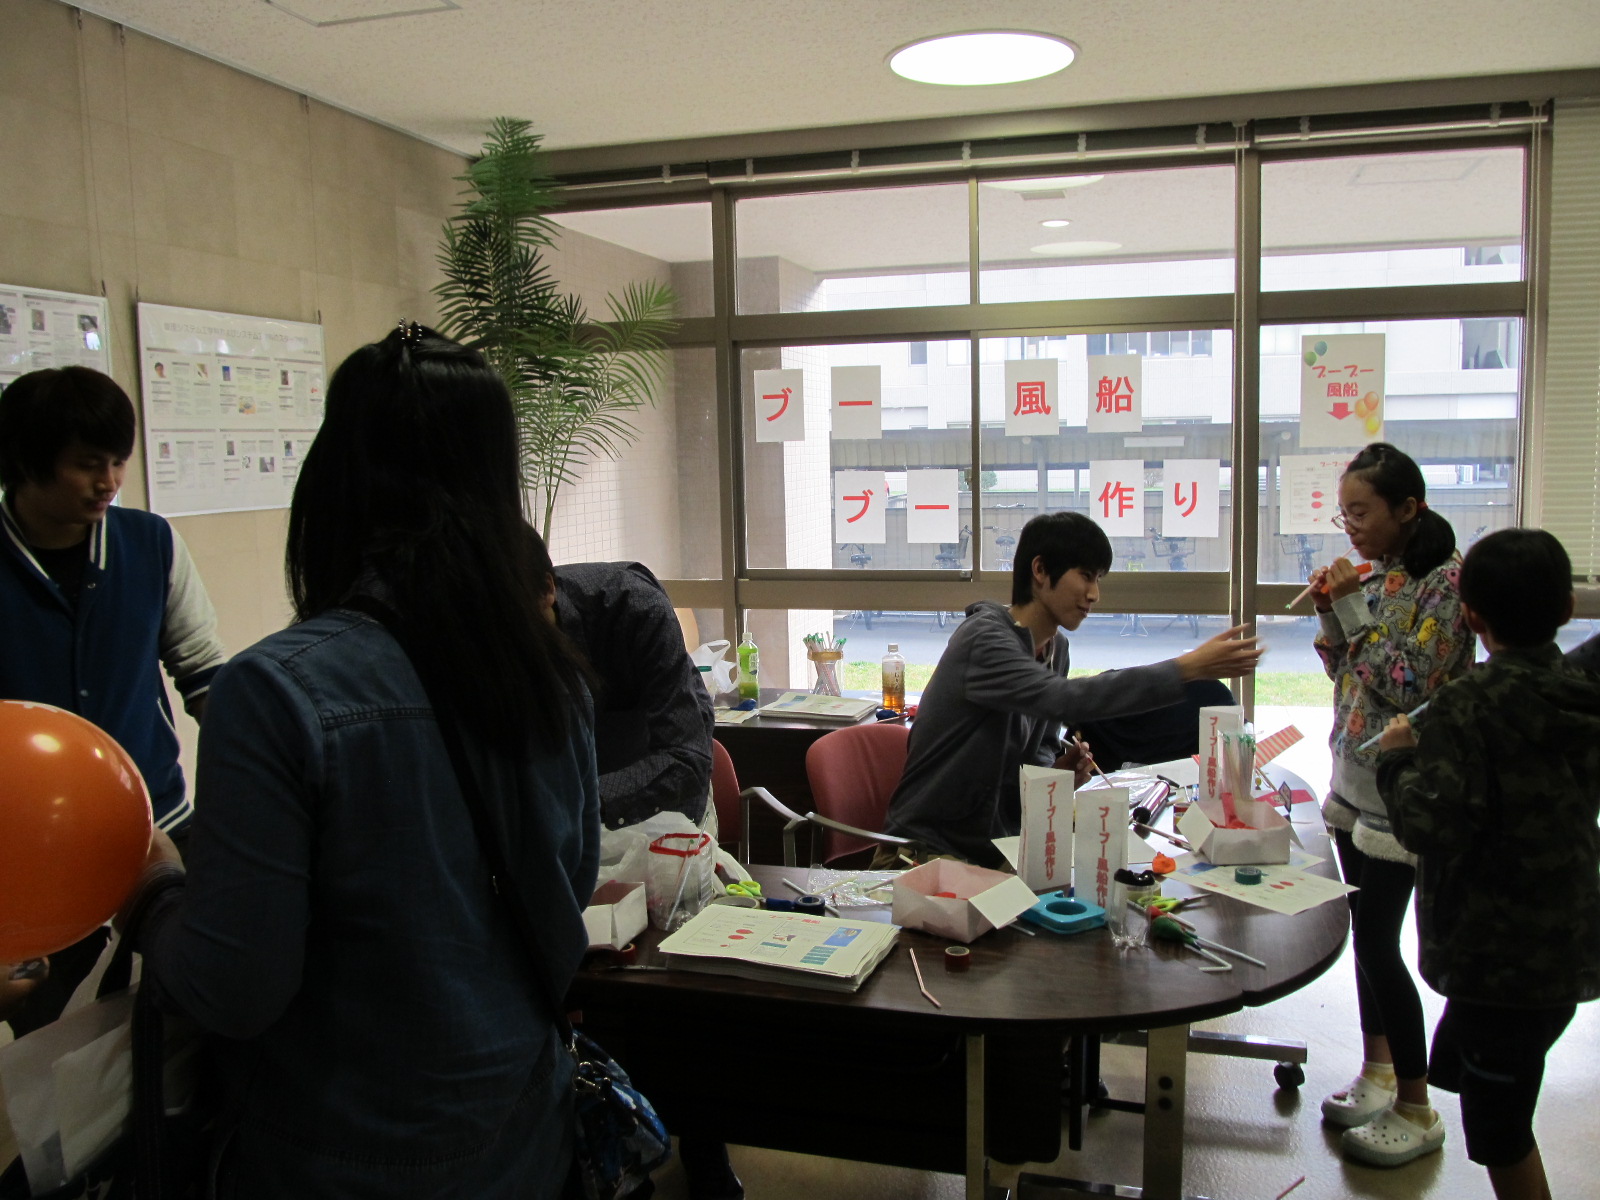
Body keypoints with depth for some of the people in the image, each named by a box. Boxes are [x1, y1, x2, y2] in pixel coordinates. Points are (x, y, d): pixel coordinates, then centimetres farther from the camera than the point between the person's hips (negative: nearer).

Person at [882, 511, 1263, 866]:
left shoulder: (1055, 647, 8)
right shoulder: (985, 639, -20)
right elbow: (1068, 700, -36)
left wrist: (1055, 769, -7)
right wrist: (1189, 668, -37)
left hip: (1000, 845, 8)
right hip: (929, 846, -8)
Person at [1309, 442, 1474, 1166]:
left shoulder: (1448, 578, -15)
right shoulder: (1377, 575, 7)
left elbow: (1408, 685, -20)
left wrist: (1357, 607, -19)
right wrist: (1330, 612, -2)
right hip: (1354, 778, 8)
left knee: (1376, 942, -3)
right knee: (1367, 935, 16)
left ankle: (1417, 1111, 13)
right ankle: (1376, 1071, 31)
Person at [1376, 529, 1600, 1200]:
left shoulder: (1467, 709, -21)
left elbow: (1431, 826, -30)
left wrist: (1398, 759, -12)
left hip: (1499, 961, -8)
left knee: (1499, 1130, 7)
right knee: (1458, 1067, 27)